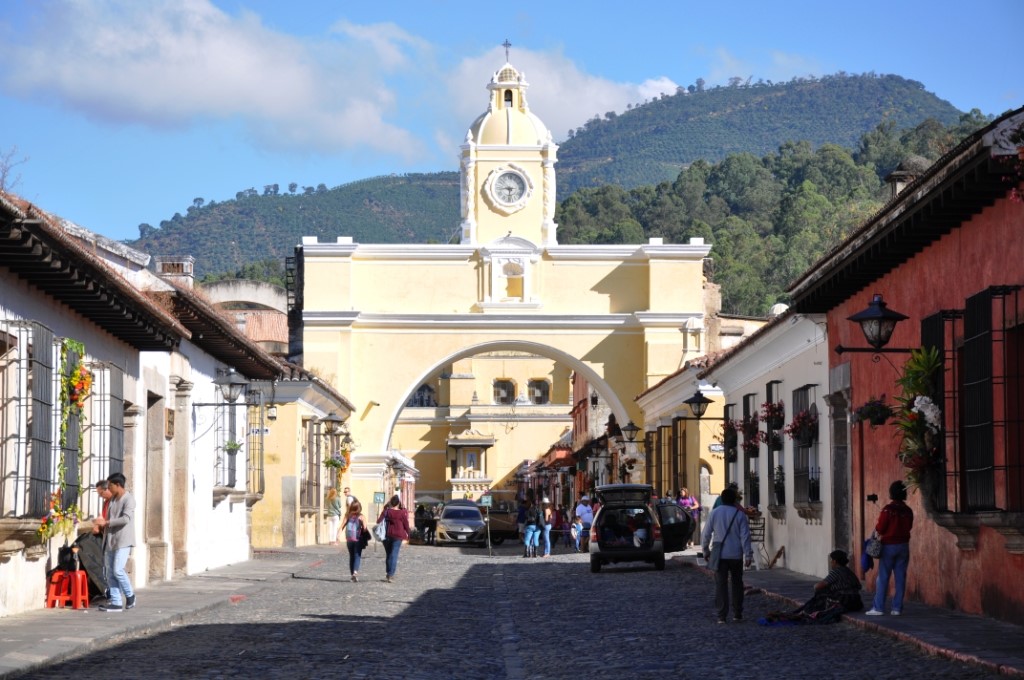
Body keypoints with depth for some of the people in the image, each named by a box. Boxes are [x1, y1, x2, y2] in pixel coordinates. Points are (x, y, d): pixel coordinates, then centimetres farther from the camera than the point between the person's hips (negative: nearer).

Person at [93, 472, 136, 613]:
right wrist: (102, 523, 3)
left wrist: (106, 522, -22)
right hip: (110, 540, 8)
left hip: (123, 541, -8)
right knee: (109, 572, 2)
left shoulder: (128, 499, -10)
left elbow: (126, 518, -21)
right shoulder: (113, 499, 16)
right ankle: (116, 602, 5)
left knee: (118, 570, -15)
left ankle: (130, 595, 6)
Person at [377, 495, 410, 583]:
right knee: (394, 555, -4)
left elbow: (379, 521, -3)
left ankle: (388, 573, 21)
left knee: (388, 554, 16)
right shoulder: (402, 513, -6)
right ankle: (391, 575, -12)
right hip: (398, 536, -2)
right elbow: (406, 524, -2)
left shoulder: (386, 511, -1)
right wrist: (407, 534, 11)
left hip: (387, 535, 2)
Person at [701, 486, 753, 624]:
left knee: (721, 584, 0)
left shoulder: (714, 513, -1)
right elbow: (745, 536, -7)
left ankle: (722, 615, -8)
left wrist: (706, 550, 14)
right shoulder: (740, 514, -4)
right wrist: (748, 555, -4)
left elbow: (706, 534, 2)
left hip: (719, 555, 0)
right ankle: (737, 614, 17)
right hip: (736, 555, 0)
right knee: (737, 583, 14)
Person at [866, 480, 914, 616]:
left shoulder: (888, 509, -13)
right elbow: (909, 527, 11)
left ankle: (878, 607, -2)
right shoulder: (908, 511, 1)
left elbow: (880, 528, -12)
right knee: (900, 577, 6)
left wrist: (877, 527, 9)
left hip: (889, 546, -4)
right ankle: (897, 608, 5)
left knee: (883, 577, 0)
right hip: (903, 546, 4)